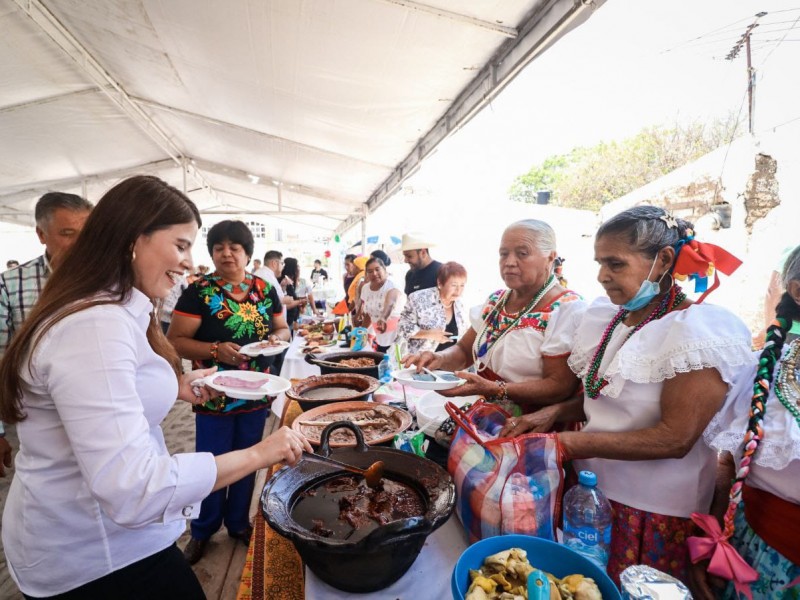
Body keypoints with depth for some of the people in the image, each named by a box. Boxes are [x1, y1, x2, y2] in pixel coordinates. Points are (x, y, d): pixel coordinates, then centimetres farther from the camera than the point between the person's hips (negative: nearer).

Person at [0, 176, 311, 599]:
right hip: (92, 558, -9)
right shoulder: (94, 326, -29)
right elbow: (132, 489, -35)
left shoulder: (111, 312, 3)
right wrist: (258, 454, -27)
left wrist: (171, 387, 4)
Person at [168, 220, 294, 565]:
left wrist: (277, 337, -12)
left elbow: (282, 327, 10)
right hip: (214, 396, -3)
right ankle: (203, 531, 37)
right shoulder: (198, 292, -9)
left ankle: (239, 522, 41)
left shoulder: (265, 289, 1)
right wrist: (214, 350, -25)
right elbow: (175, 340, -11)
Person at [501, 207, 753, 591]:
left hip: (652, 514, -5)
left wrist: (569, 443, -23)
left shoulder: (699, 332, -18)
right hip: (590, 488, 6)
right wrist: (552, 414, -6)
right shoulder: (607, 317, 2)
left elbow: (675, 439, -22)